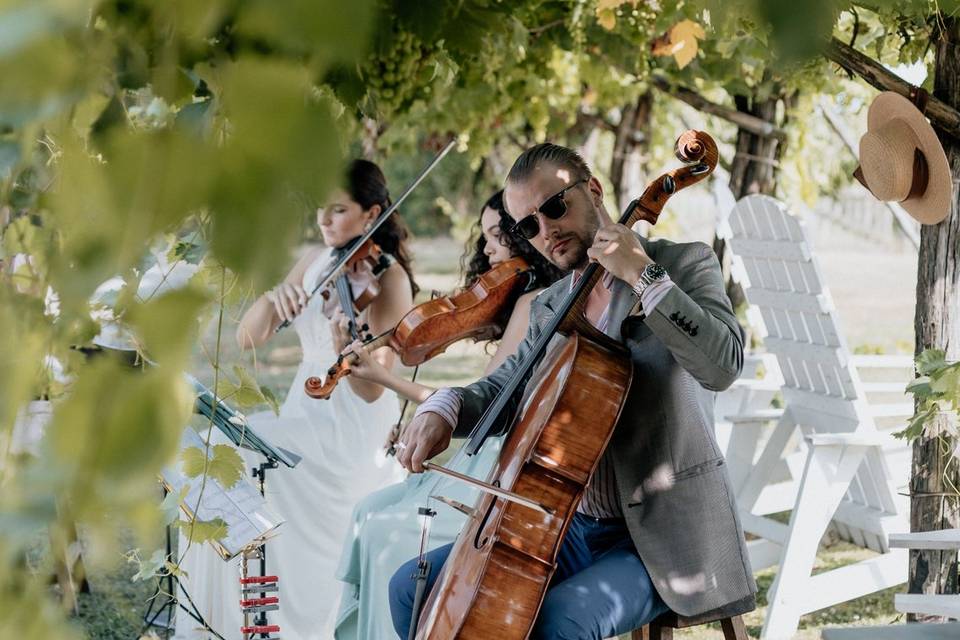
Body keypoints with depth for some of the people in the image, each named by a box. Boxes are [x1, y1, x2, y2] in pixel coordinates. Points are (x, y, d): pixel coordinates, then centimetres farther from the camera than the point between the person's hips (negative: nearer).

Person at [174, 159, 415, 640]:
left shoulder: (388, 277, -10)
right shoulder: (317, 261, 10)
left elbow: (371, 389, -18)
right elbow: (247, 338, 5)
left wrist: (350, 353, -39)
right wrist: (274, 296, -15)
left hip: (355, 430, -7)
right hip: (306, 416, 7)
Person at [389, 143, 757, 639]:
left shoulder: (683, 264, -5)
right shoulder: (549, 308, 14)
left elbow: (722, 365, -22)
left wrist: (644, 275, -24)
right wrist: (443, 408, -5)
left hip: (658, 539, -7)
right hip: (566, 527, 7)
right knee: (413, 589, 0)